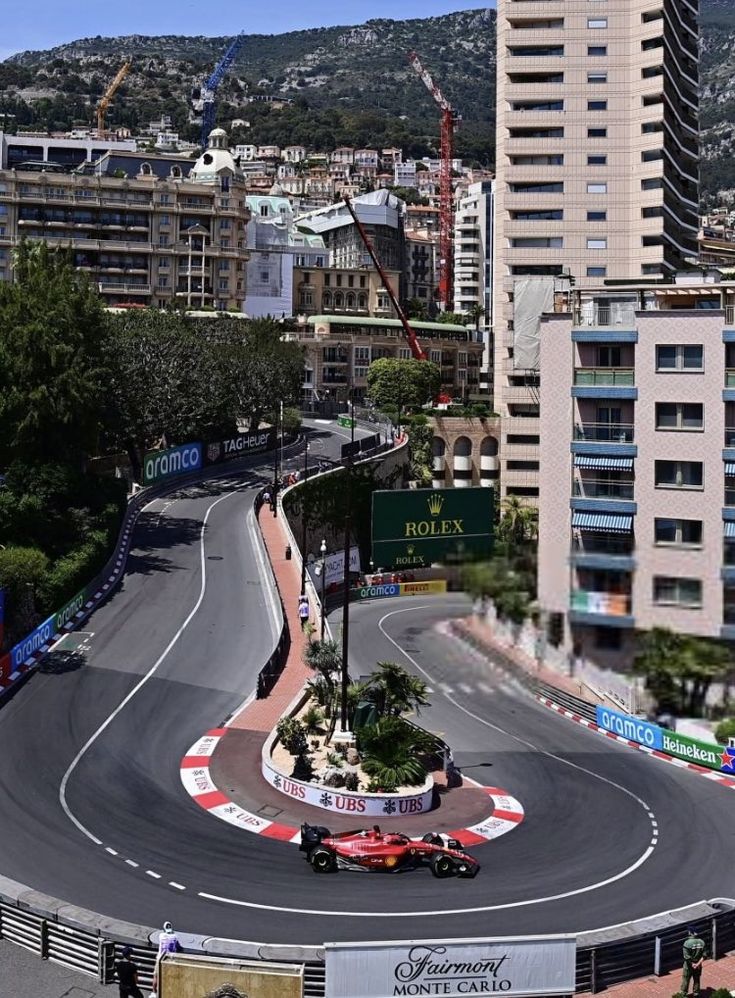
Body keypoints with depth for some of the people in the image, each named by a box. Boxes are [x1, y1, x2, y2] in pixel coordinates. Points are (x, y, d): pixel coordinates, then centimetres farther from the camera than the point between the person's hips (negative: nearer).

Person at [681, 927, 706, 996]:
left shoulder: (687, 943, -21)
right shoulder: (701, 942, -7)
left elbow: (687, 957, -22)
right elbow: (704, 955, -8)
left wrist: (692, 964, -12)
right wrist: (698, 963, -12)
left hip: (689, 965, -4)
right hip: (698, 965, 4)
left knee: (686, 980, 12)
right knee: (697, 980, 19)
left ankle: (683, 994, 22)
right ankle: (696, 994, 29)